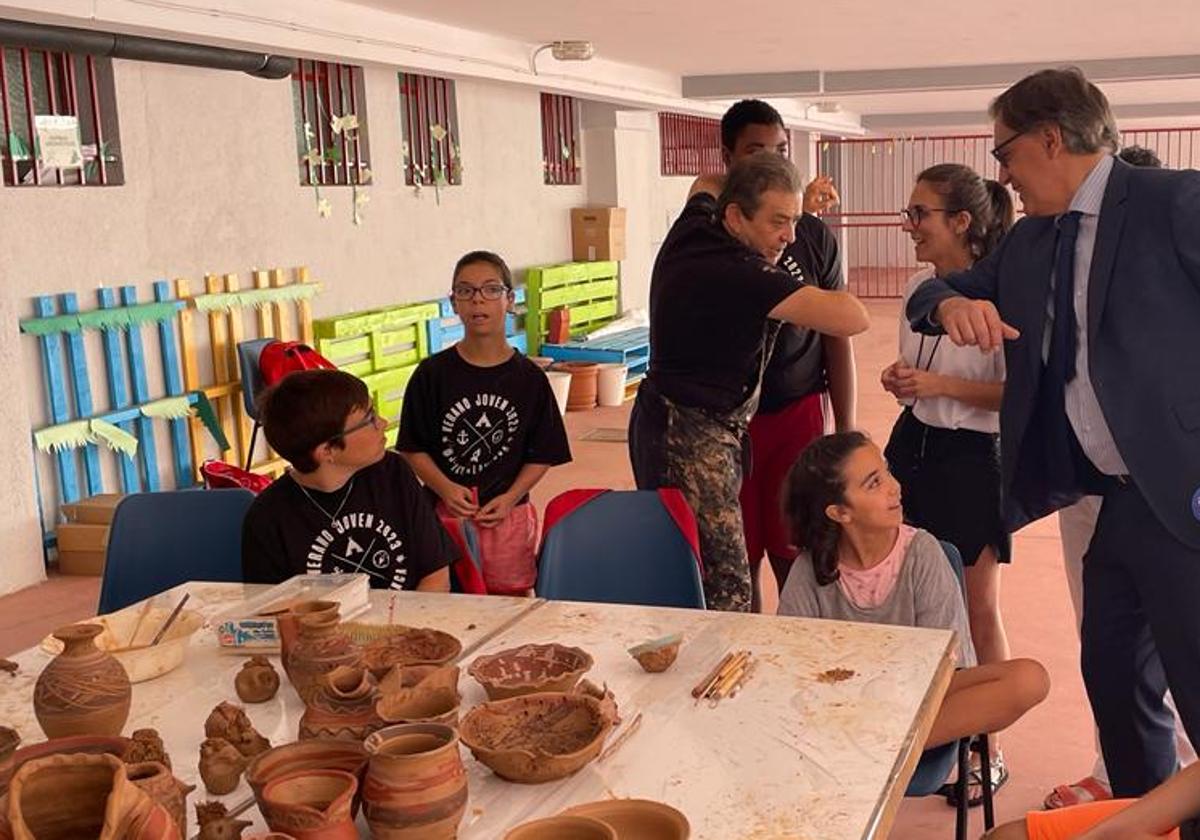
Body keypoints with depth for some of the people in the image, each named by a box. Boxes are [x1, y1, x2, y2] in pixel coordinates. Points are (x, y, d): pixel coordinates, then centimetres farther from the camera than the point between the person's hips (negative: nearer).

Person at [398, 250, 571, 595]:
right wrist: (444, 488, -14)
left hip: (507, 514, 0)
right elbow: (412, 448, 1)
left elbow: (542, 455, 3)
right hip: (445, 513, 0)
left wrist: (510, 497, -11)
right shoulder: (432, 374, 0)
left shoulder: (529, 378, 0)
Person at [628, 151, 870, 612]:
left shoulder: (693, 226, 5)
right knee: (726, 595, -10)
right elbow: (853, 319, -26)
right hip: (690, 439, -10)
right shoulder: (740, 276, -22)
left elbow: (704, 185, 32)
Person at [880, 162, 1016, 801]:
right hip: (913, 444, 7)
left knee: (977, 610, 6)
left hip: (972, 458, -7)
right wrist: (902, 378, -2)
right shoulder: (919, 285, 4)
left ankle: (989, 748, 22)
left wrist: (941, 385, -23)